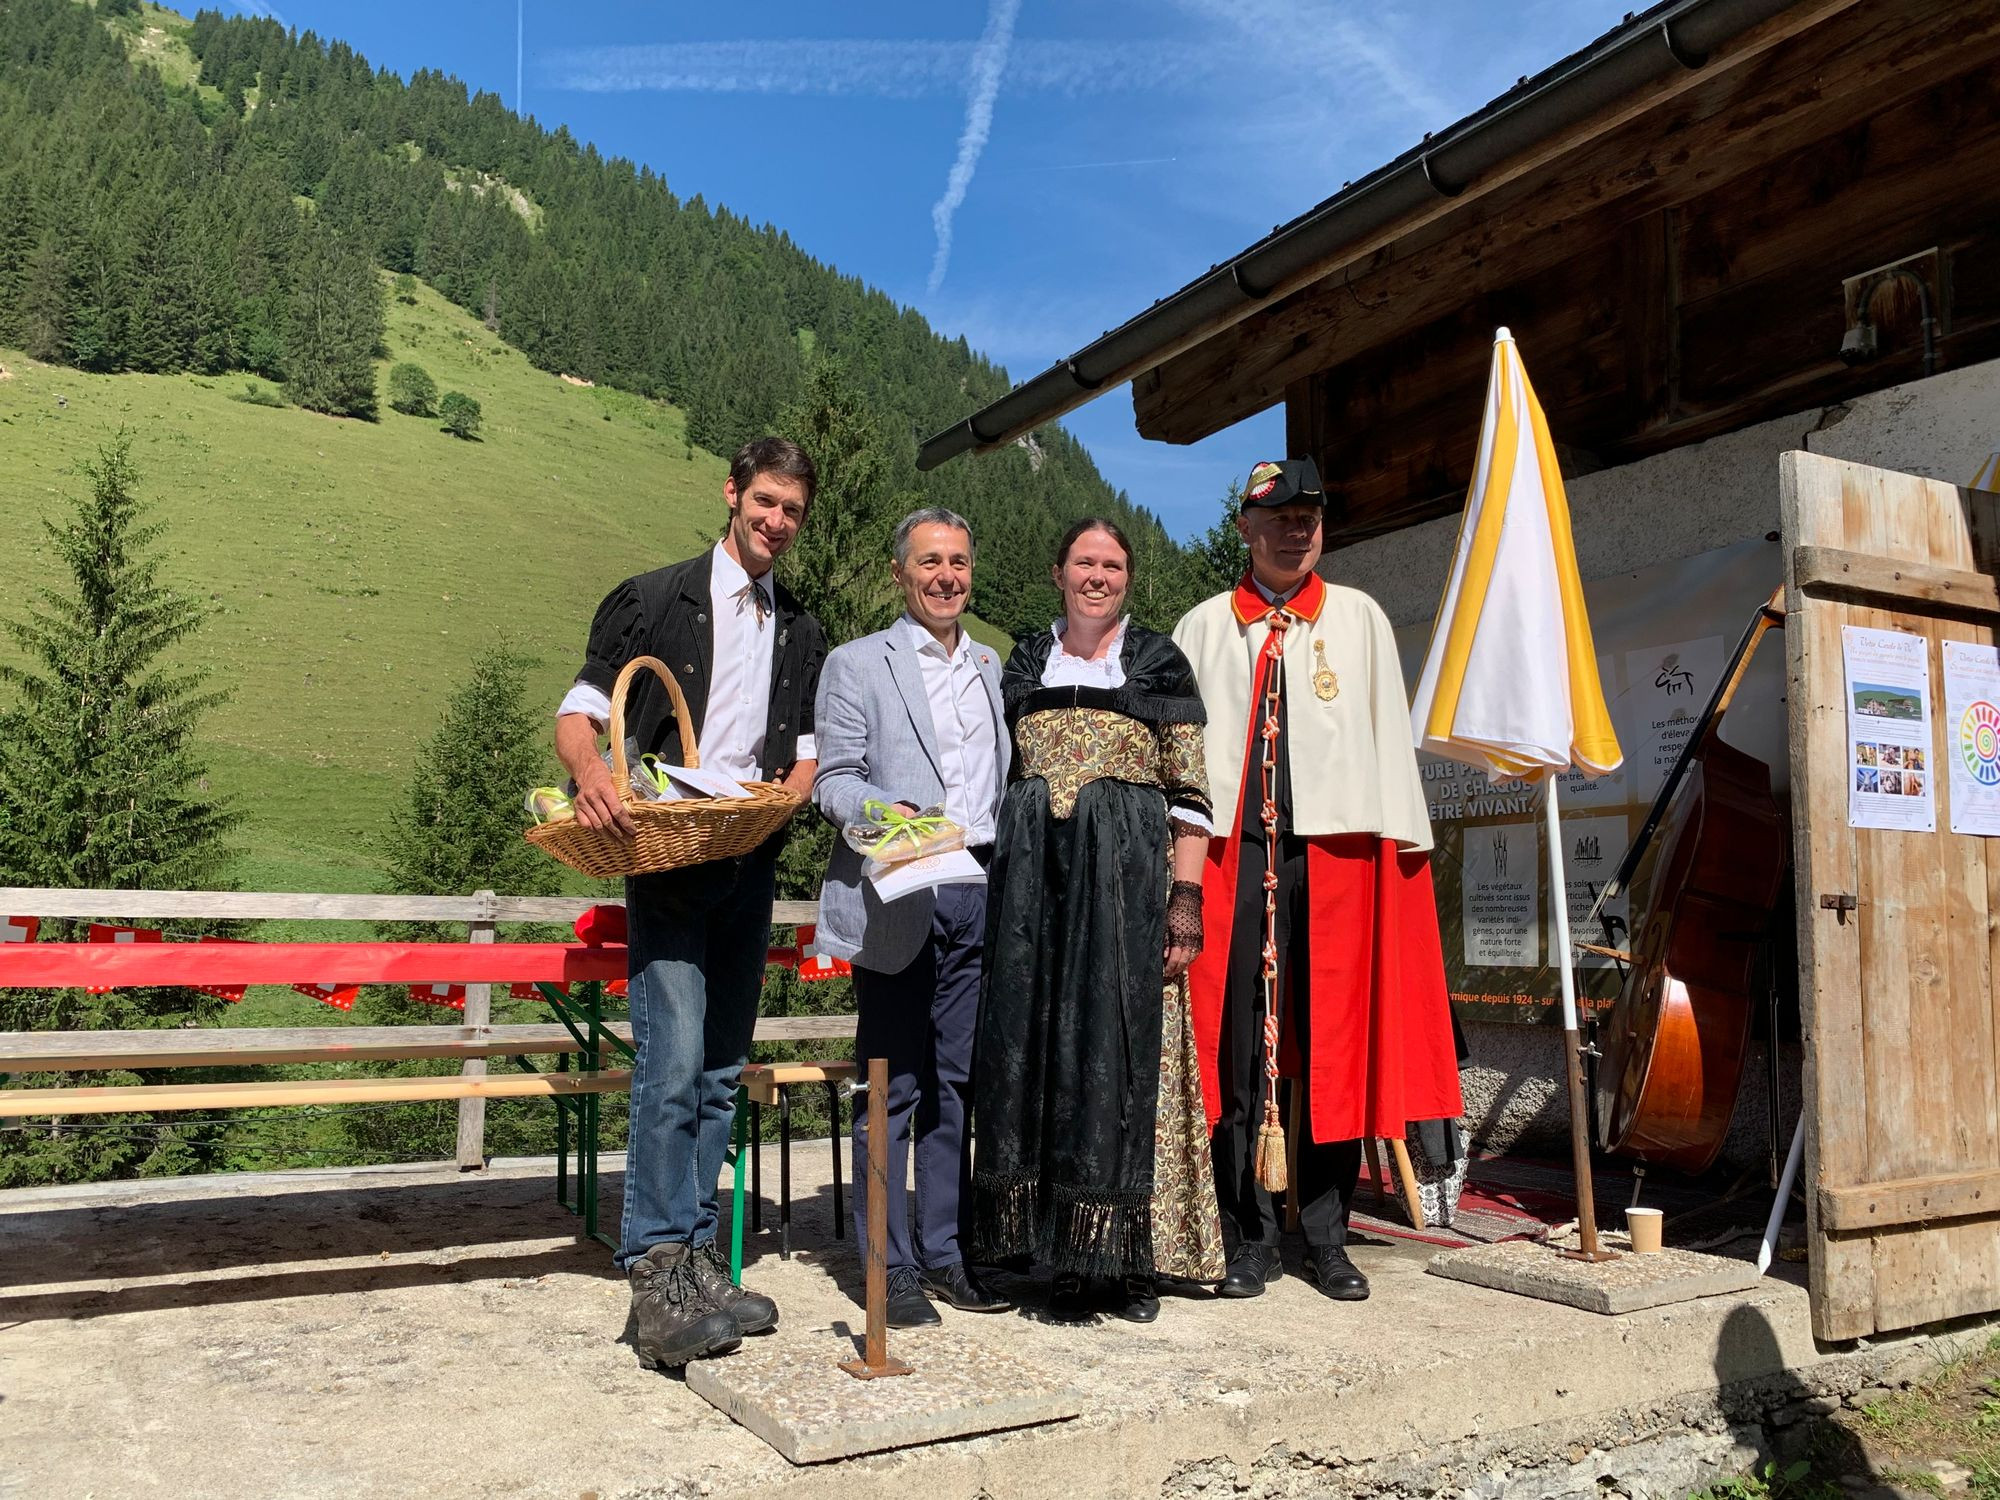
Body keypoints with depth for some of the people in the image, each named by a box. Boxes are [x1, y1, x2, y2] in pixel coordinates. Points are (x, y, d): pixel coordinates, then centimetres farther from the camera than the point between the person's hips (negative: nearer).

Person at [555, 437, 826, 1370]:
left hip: (751, 866, 5)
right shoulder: (653, 600, 4)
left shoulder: (801, 633, 18)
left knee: (720, 1073, 8)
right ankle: (657, 1271, -7)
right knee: (673, 1063, -14)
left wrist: (786, 790, -4)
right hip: (665, 862, -5)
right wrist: (592, 776, -21)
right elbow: (580, 710, 0)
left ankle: (692, 1257, 16)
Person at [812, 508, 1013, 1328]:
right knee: (893, 1083, -1)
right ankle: (890, 1266, 9)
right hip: (897, 893, -5)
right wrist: (886, 811, -22)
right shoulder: (857, 663, 3)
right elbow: (833, 778, -3)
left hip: (977, 887, 5)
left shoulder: (991, 666, 19)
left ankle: (943, 1252, 21)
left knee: (958, 1079, 10)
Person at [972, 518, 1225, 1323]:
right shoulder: (1026, 661, 15)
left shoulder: (1158, 662, 7)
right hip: (1034, 877, 3)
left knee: (1123, 1047, -4)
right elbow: (1000, 779, 16)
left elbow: (1189, 794, 1)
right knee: (1040, 1048, 1)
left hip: (1126, 875, -3)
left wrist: (1185, 897, -8)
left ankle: (1129, 1254, 6)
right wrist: (996, 887, 8)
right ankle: (1067, 1254, 11)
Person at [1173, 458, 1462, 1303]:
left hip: (1334, 852, 1)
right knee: (1235, 1045, 1)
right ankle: (1248, 1239, 13)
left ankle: (1326, 1238, 16)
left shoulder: (1360, 621, 12)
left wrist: (1402, 849, 0)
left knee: (1334, 1044, 4)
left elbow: (1388, 734, 8)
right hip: (1231, 852, 0)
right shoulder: (1202, 628, 12)